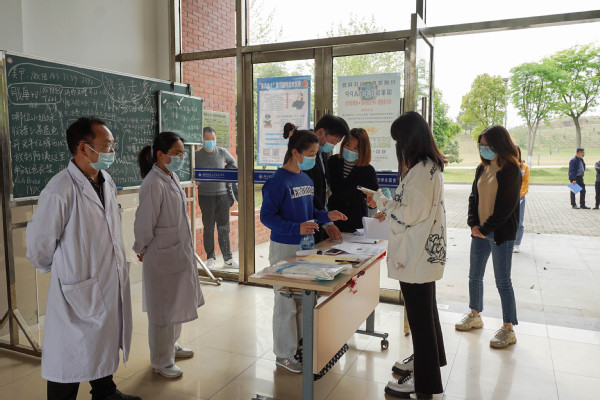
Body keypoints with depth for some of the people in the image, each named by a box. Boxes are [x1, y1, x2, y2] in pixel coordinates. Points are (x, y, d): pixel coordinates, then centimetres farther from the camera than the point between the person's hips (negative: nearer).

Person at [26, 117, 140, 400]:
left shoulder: (107, 182, 2)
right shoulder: (60, 191, -24)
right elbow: (39, 243, -14)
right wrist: (57, 269, 3)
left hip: (111, 284, 8)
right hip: (78, 291, -8)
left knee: (105, 344, 26)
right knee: (71, 358, 10)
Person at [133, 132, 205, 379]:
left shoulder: (172, 177, 6)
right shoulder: (154, 184, -23)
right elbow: (144, 224, -20)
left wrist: (186, 251, 13)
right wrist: (142, 250, -5)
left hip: (179, 253, 9)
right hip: (162, 256, -9)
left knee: (177, 302, 23)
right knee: (163, 310, 7)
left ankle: (171, 346, 43)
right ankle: (161, 362, 24)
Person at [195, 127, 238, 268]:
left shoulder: (222, 152, 5)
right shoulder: (197, 155, -1)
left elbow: (232, 162, 23)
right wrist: (196, 181, -15)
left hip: (222, 194, 2)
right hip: (205, 195, -1)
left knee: (224, 228, 6)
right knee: (208, 228, 5)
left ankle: (228, 259, 14)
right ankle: (210, 258, 18)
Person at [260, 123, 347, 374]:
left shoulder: (306, 179, 9)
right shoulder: (278, 182, -16)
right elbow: (267, 216, -17)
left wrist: (326, 216, 1)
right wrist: (296, 229, -27)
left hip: (304, 245, 8)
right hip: (284, 247, -8)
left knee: (303, 298, 16)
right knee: (286, 302, 2)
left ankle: (300, 344, 33)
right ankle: (284, 354, 18)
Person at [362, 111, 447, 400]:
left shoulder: (422, 170, -22)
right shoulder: (429, 166, 10)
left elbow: (409, 215, -22)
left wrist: (380, 200, -9)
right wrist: (388, 211, 14)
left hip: (417, 254, -11)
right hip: (424, 253, 11)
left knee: (420, 314, 1)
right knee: (425, 309, 23)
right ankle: (425, 360, 43)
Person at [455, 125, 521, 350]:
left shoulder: (512, 170, -10)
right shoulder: (482, 169, 11)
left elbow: (508, 205, -14)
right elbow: (474, 197, 10)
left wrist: (487, 227, -14)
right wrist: (473, 224, -4)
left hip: (501, 233, -7)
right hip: (480, 231, 7)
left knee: (502, 281, 0)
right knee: (474, 275, 14)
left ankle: (508, 329, 11)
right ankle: (475, 316, 32)